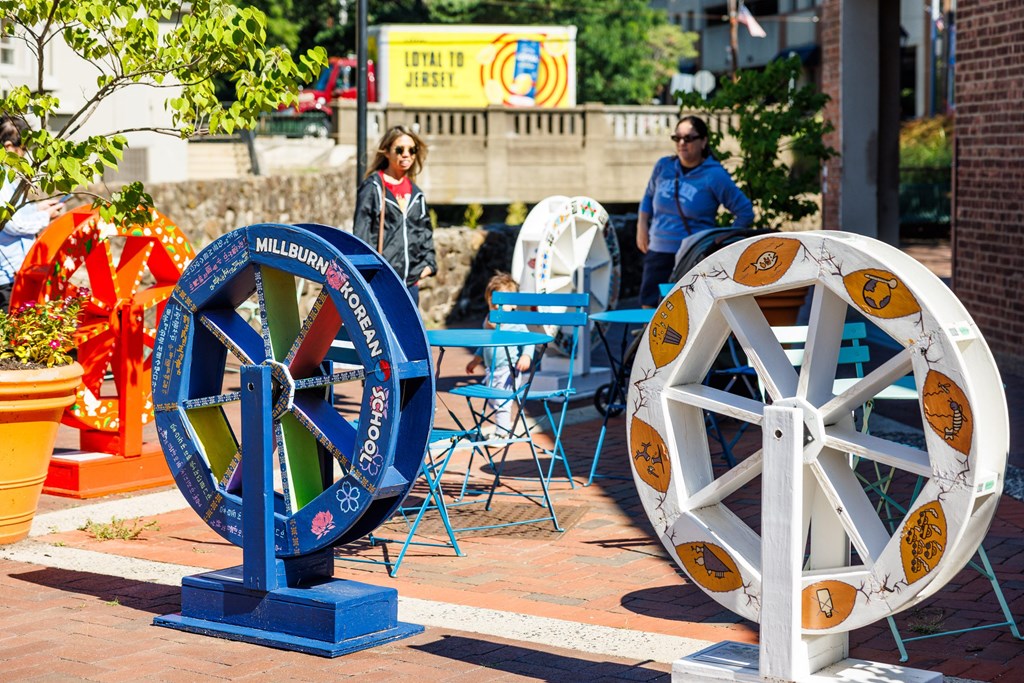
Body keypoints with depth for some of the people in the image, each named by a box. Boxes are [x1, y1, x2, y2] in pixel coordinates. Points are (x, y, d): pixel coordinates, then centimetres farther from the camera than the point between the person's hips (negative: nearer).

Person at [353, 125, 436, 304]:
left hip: (410, 281, 6)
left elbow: (425, 231, 22)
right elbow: (361, 231, -5)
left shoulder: (416, 194, 17)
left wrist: (428, 263, 9)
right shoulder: (373, 187, -2)